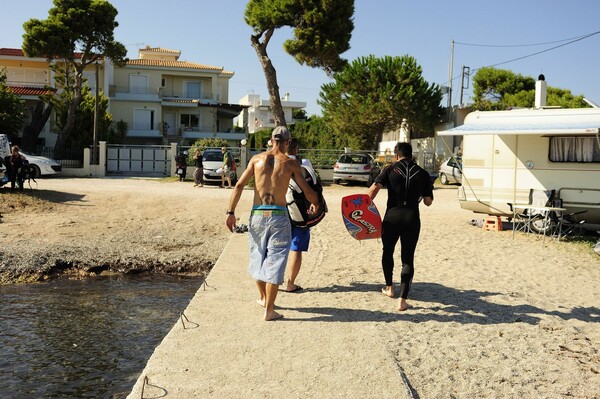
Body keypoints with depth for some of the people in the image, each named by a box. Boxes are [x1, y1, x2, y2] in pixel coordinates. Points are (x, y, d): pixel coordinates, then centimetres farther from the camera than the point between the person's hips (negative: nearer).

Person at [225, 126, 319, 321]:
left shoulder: (257, 159, 5)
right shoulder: (290, 163, -1)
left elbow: (239, 186, -2)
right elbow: (308, 191, -1)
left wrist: (231, 212, 2)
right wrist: (315, 204, 20)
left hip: (257, 215, 3)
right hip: (278, 216, -3)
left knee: (258, 256, 21)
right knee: (275, 261, 4)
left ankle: (263, 297, 39)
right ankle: (269, 310, 5)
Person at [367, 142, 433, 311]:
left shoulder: (391, 169, 2)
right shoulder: (422, 173, 7)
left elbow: (374, 188, -10)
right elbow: (428, 201, 8)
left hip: (392, 216, -1)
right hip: (412, 218, 1)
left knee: (387, 252, 22)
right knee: (408, 259, 4)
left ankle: (389, 287, 35)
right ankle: (403, 300, -1)